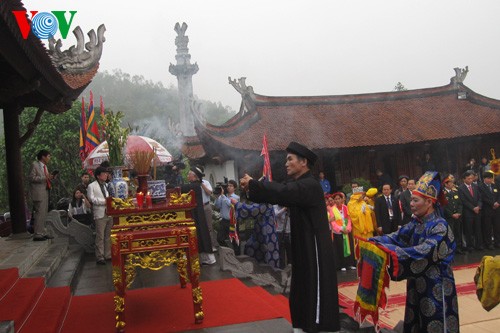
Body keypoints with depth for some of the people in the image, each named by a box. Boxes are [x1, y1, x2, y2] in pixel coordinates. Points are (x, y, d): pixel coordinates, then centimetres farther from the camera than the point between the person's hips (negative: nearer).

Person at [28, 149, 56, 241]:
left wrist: (50, 177, 7)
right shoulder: (35, 165, -6)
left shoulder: (44, 166, 20)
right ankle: (37, 234, -8)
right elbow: (31, 178, -15)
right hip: (38, 193, -9)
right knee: (39, 213, -11)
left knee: (44, 214, 11)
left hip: (45, 192, 9)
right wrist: (44, 178, -20)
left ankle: (42, 233, 18)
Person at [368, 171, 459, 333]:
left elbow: (424, 252, -30)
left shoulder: (440, 226, -17)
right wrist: (374, 240, -16)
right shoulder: (416, 223, 6)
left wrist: (392, 251, -36)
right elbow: (397, 236, -1)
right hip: (417, 283, 7)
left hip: (436, 287, -7)